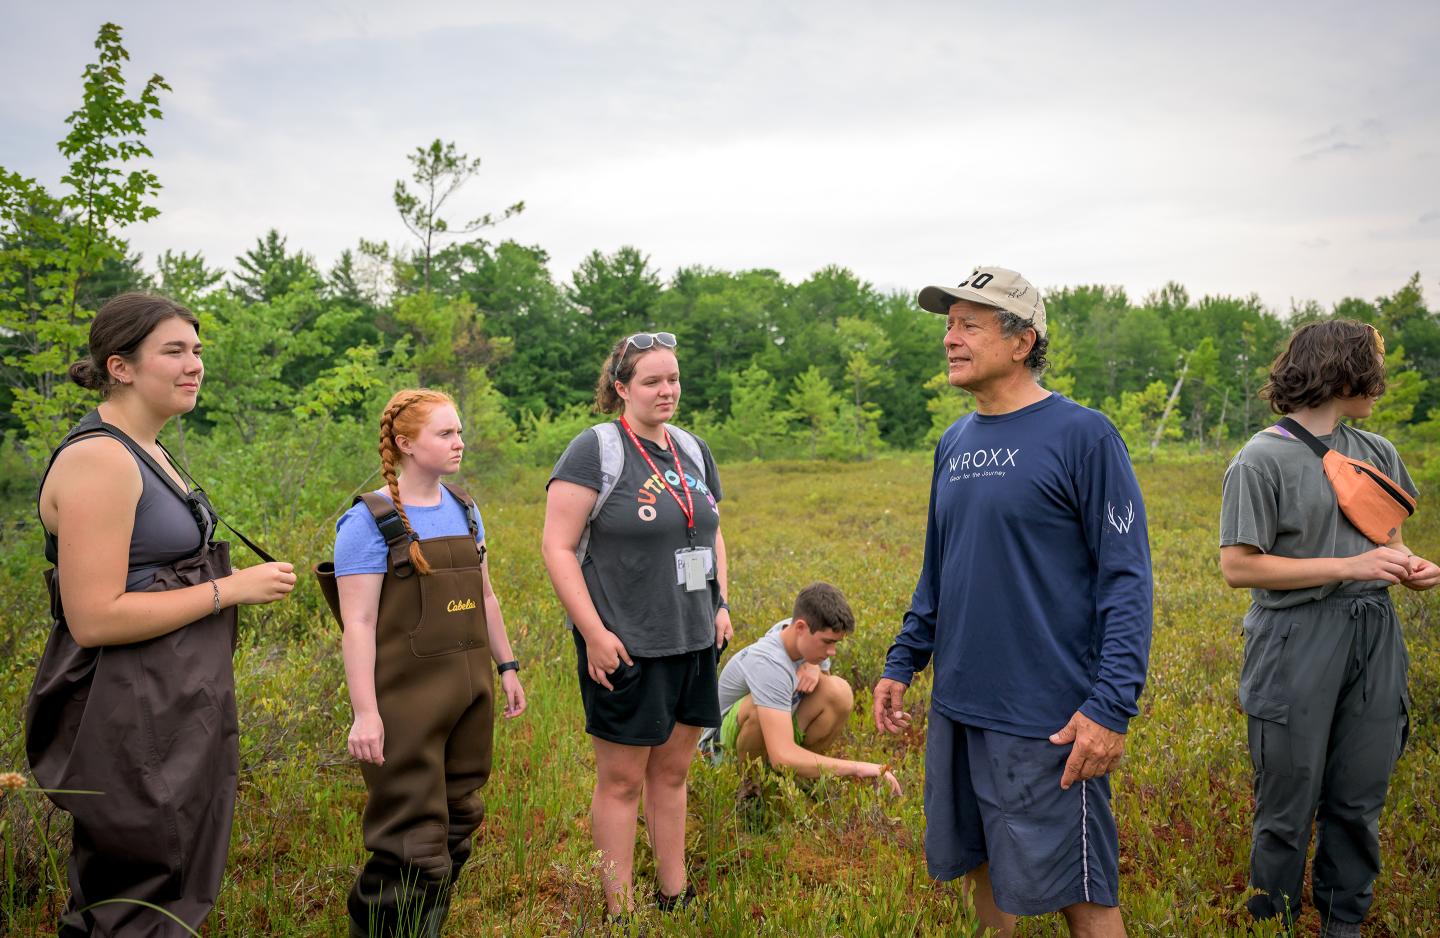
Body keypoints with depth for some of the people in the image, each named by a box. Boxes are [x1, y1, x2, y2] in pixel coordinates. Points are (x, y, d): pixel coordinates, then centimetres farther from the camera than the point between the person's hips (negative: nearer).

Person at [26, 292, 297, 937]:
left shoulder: (146, 453, 11)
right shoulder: (97, 459, -19)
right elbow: (94, 617, -24)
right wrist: (232, 588, -20)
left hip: (174, 708, 10)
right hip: (132, 720, -10)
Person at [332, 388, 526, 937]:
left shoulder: (463, 509, 10)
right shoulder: (370, 520, -11)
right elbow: (358, 622, -15)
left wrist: (507, 666, 16)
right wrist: (365, 712, -19)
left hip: (469, 692, 7)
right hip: (407, 700, -7)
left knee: (456, 828, 14)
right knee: (413, 841, -1)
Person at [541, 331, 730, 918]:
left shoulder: (692, 450, 10)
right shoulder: (598, 450, -11)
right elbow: (557, 547, -15)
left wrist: (721, 604, 10)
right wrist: (594, 633, -18)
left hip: (692, 644, 6)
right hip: (626, 647, -6)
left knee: (672, 770, 17)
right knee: (621, 780, 5)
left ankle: (675, 895, 31)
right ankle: (619, 912, 19)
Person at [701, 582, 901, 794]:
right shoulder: (769, 664, -32)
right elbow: (782, 756, -41)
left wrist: (815, 667, -12)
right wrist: (857, 767, -39)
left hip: (776, 730, 7)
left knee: (839, 691, -16)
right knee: (760, 704, -39)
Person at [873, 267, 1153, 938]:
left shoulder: (1083, 436, -11)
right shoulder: (955, 442, 9)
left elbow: (1127, 577, -13)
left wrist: (1111, 706, -20)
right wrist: (901, 664, 13)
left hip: (1048, 722, -6)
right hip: (957, 708, 6)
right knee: (981, 869, 19)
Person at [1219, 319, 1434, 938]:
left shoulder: (1377, 453, 9)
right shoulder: (1263, 459, -11)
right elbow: (1238, 566, -14)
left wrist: (1409, 567, -2)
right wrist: (1350, 567, -17)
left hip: (1374, 639, 6)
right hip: (1298, 649, -6)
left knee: (1359, 803, 14)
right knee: (1288, 809, 5)